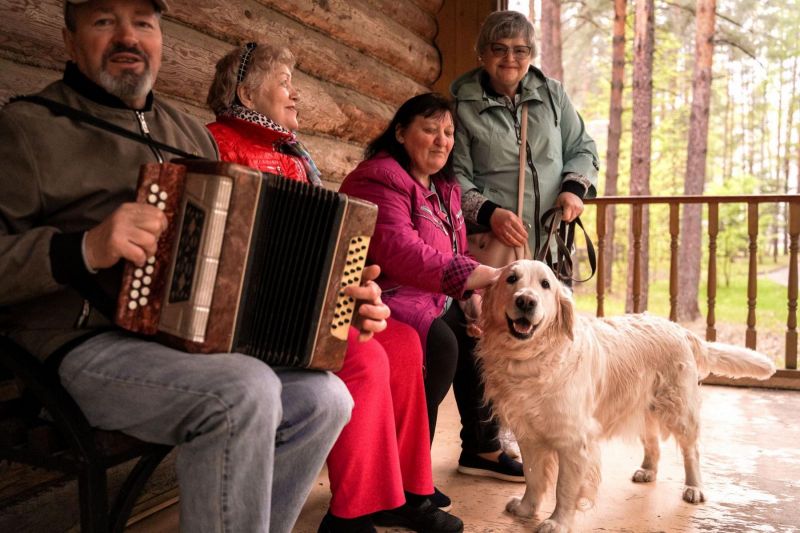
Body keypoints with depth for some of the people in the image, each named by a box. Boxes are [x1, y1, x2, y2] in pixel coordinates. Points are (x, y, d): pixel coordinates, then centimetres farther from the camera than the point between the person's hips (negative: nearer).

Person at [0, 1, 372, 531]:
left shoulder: (192, 133, 19)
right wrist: (84, 249, -25)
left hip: (196, 338, 7)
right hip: (85, 345, -6)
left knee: (324, 398, -11)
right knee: (245, 392, -30)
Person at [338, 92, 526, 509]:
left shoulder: (445, 187, 16)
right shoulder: (380, 178, -15)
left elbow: (456, 254, 20)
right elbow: (399, 250, -29)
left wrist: (474, 299, 1)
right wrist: (480, 277, -31)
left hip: (430, 298, 10)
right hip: (384, 296, -10)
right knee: (440, 342, -29)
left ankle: (482, 448, 15)